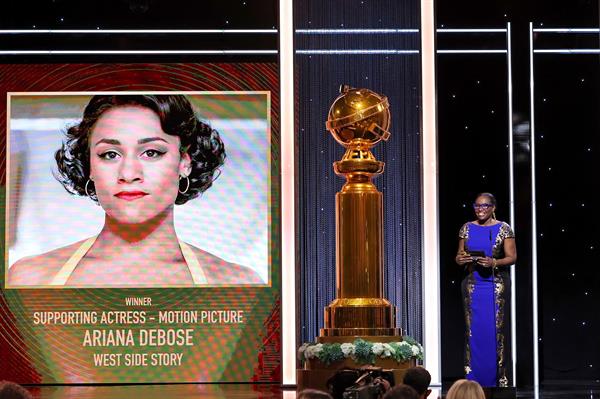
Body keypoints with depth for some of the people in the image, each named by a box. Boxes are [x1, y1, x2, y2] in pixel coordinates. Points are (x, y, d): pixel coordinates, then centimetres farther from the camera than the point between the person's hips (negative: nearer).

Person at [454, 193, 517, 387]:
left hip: (496, 285, -3)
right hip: (473, 284, 3)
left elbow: (512, 257, -3)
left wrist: (494, 263, -19)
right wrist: (460, 260, -8)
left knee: (496, 329, -3)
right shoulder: (467, 228, 9)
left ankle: (499, 377, 4)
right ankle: (474, 378, 7)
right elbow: (460, 255, 15)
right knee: (473, 329, 2)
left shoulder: (503, 228, -1)